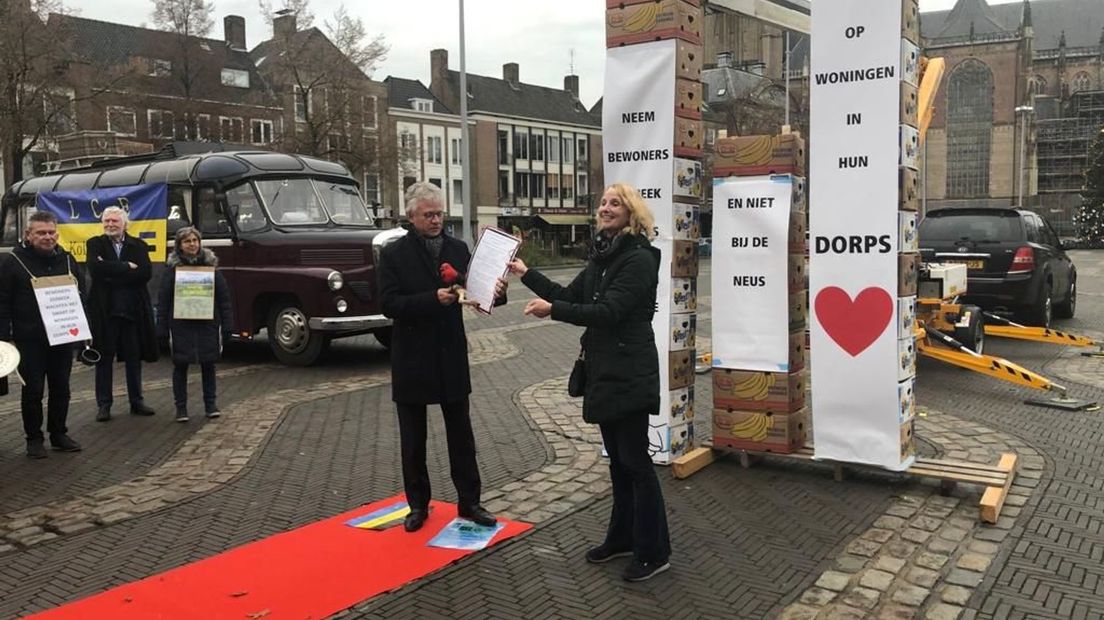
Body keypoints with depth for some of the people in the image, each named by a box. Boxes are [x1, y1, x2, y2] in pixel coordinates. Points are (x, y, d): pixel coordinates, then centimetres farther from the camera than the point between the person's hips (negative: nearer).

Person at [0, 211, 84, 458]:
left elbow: (82, 292, 16)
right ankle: (34, 438, 15)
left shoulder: (67, 260, 8)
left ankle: (59, 434, 23)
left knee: (61, 388, 10)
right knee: (33, 390, 3)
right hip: (30, 339, -4)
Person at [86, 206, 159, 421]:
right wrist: (127, 267, -14)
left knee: (134, 357, 9)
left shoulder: (139, 245, 7)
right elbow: (96, 268, -16)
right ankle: (103, 404, 13)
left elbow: (145, 273, -9)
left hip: (132, 309, 2)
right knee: (104, 358, 5)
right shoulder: (94, 244, 3)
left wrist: (112, 273, -13)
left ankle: (136, 401, 20)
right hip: (104, 310, -2)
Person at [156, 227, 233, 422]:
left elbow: (223, 295, 2)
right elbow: (163, 299, 0)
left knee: (208, 363, 9)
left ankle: (210, 404, 21)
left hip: (207, 323, 1)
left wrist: (227, 325, -3)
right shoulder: (172, 267, 0)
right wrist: (162, 328, -5)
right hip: (181, 324, -1)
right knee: (180, 365, 6)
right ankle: (181, 407, 16)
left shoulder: (210, 264, 2)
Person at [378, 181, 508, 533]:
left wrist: (496, 292, -21)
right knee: (413, 438, 10)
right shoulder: (394, 254, -5)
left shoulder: (458, 249, 4)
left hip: (451, 356, 2)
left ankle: (469, 502, 19)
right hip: (412, 359, -2)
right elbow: (389, 304, -14)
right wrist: (433, 299, -26)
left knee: (461, 433, 9)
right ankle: (418, 504, 23)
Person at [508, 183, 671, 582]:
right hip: (603, 369, 9)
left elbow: (609, 311, -22)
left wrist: (553, 310, -27)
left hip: (629, 373, -9)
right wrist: (526, 274, 11)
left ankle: (654, 552, 8)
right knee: (618, 459, 16)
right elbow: (569, 296, 15)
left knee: (635, 459, -3)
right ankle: (623, 538, 28)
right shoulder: (602, 256, 13)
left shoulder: (639, 258, -14)